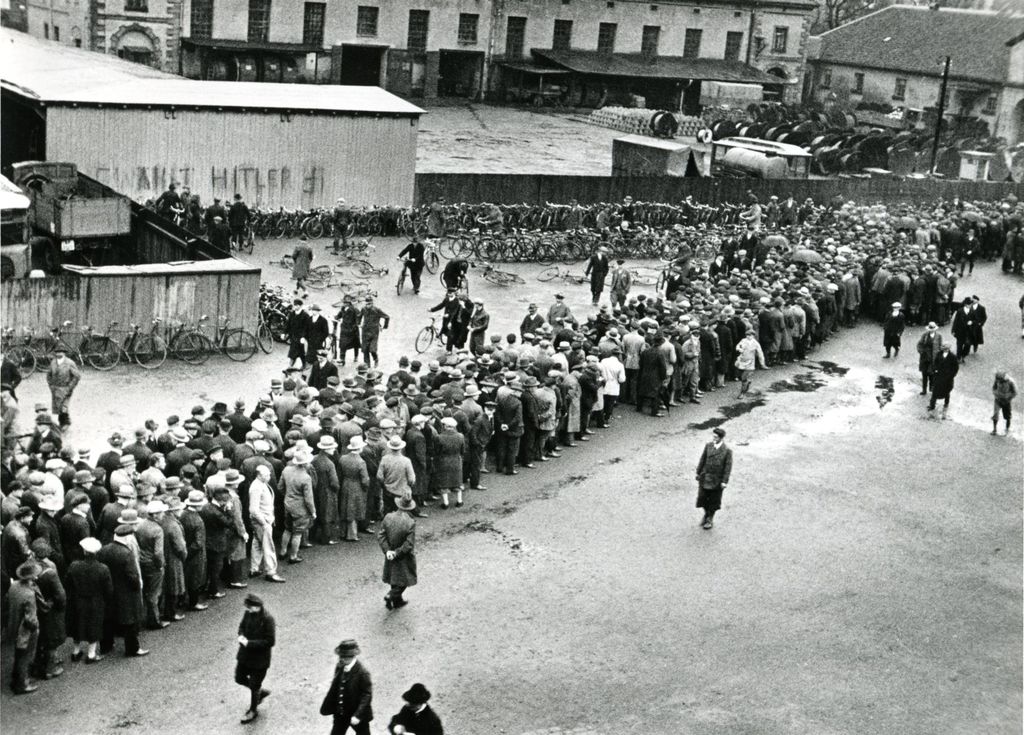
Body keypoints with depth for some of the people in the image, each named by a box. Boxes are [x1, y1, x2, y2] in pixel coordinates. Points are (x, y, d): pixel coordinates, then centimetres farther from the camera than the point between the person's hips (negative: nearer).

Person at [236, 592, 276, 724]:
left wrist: (249, 643, -27)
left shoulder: (268, 619, -27)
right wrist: (241, 636, -12)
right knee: (239, 678, 20)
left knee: (254, 685, 11)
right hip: (245, 654, 7)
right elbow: (242, 626, 11)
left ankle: (253, 710, 36)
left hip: (260, 658, -7)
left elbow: (270, 641, -25)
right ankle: (261, 692, 45)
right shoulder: (248, 613, -8)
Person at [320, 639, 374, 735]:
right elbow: (334, 688, 8)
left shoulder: (362, 672, -23)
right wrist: (327, 708, 7)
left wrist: (357, 715, -26)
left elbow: (367, 695, -22)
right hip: (340, 714, 6)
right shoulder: (340, 667, -3)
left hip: (358, 714, -6)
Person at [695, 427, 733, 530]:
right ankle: (706, 514, 37)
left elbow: (728, 467, -10)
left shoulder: (727, 451, -13)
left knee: (714, 501, 10)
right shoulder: (708, 446, -2)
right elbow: (702, 460, 6)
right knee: (703, 497, 10)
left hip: (717, 480, -3)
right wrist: (698, 473, 7)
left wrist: (724, 481, -12)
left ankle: (710, 519, 29)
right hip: (705, 478, 3)